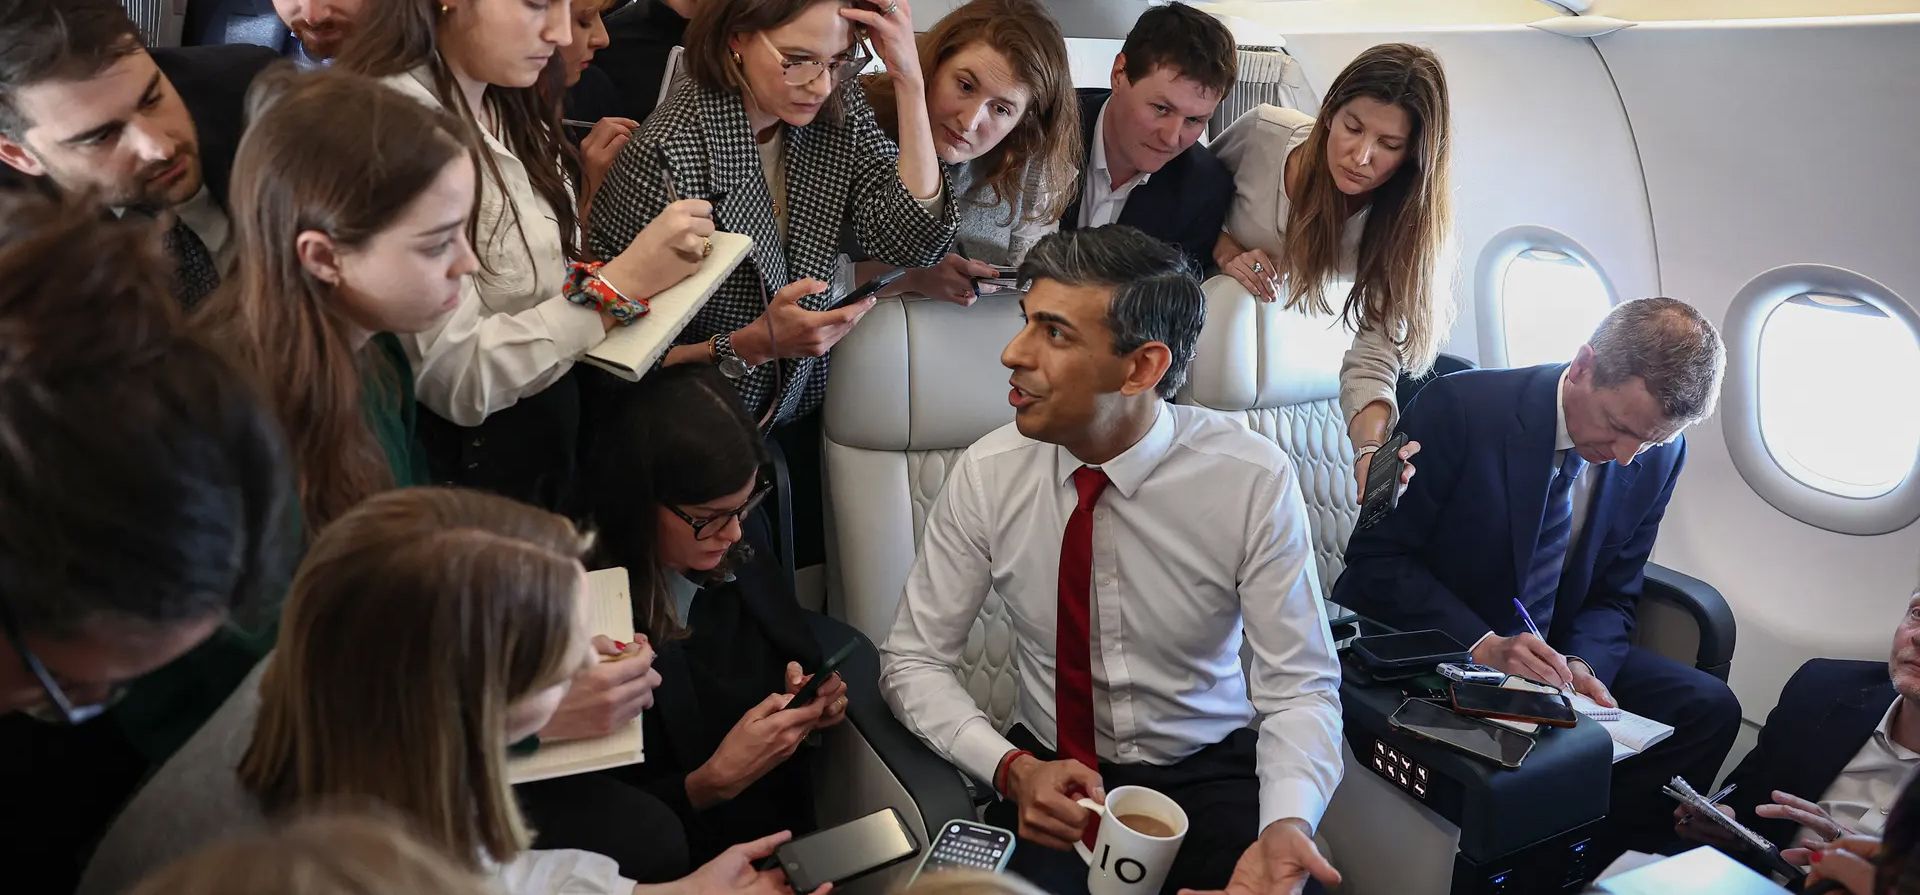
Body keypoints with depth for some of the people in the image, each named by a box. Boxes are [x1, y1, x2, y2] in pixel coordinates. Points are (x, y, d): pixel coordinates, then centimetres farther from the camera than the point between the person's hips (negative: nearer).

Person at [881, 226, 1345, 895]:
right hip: (1050, 775, 1)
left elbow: (1300, 687, -11)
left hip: (1212, 774, 0)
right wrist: (1012, 768, -20)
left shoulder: (1254, 479, -15)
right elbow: (913, 659, -3)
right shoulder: (988, 473, -10)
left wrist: (1287, 828, -30)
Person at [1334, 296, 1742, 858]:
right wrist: (1480, 644, -28)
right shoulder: (1460, 406, -19)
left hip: (1551, 655, 6)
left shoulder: (1658, 455, -3)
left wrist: (1581, 664, -17)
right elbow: (1376, 557, -16)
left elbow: (1612, 597, 6)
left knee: (1709, 708, -11)